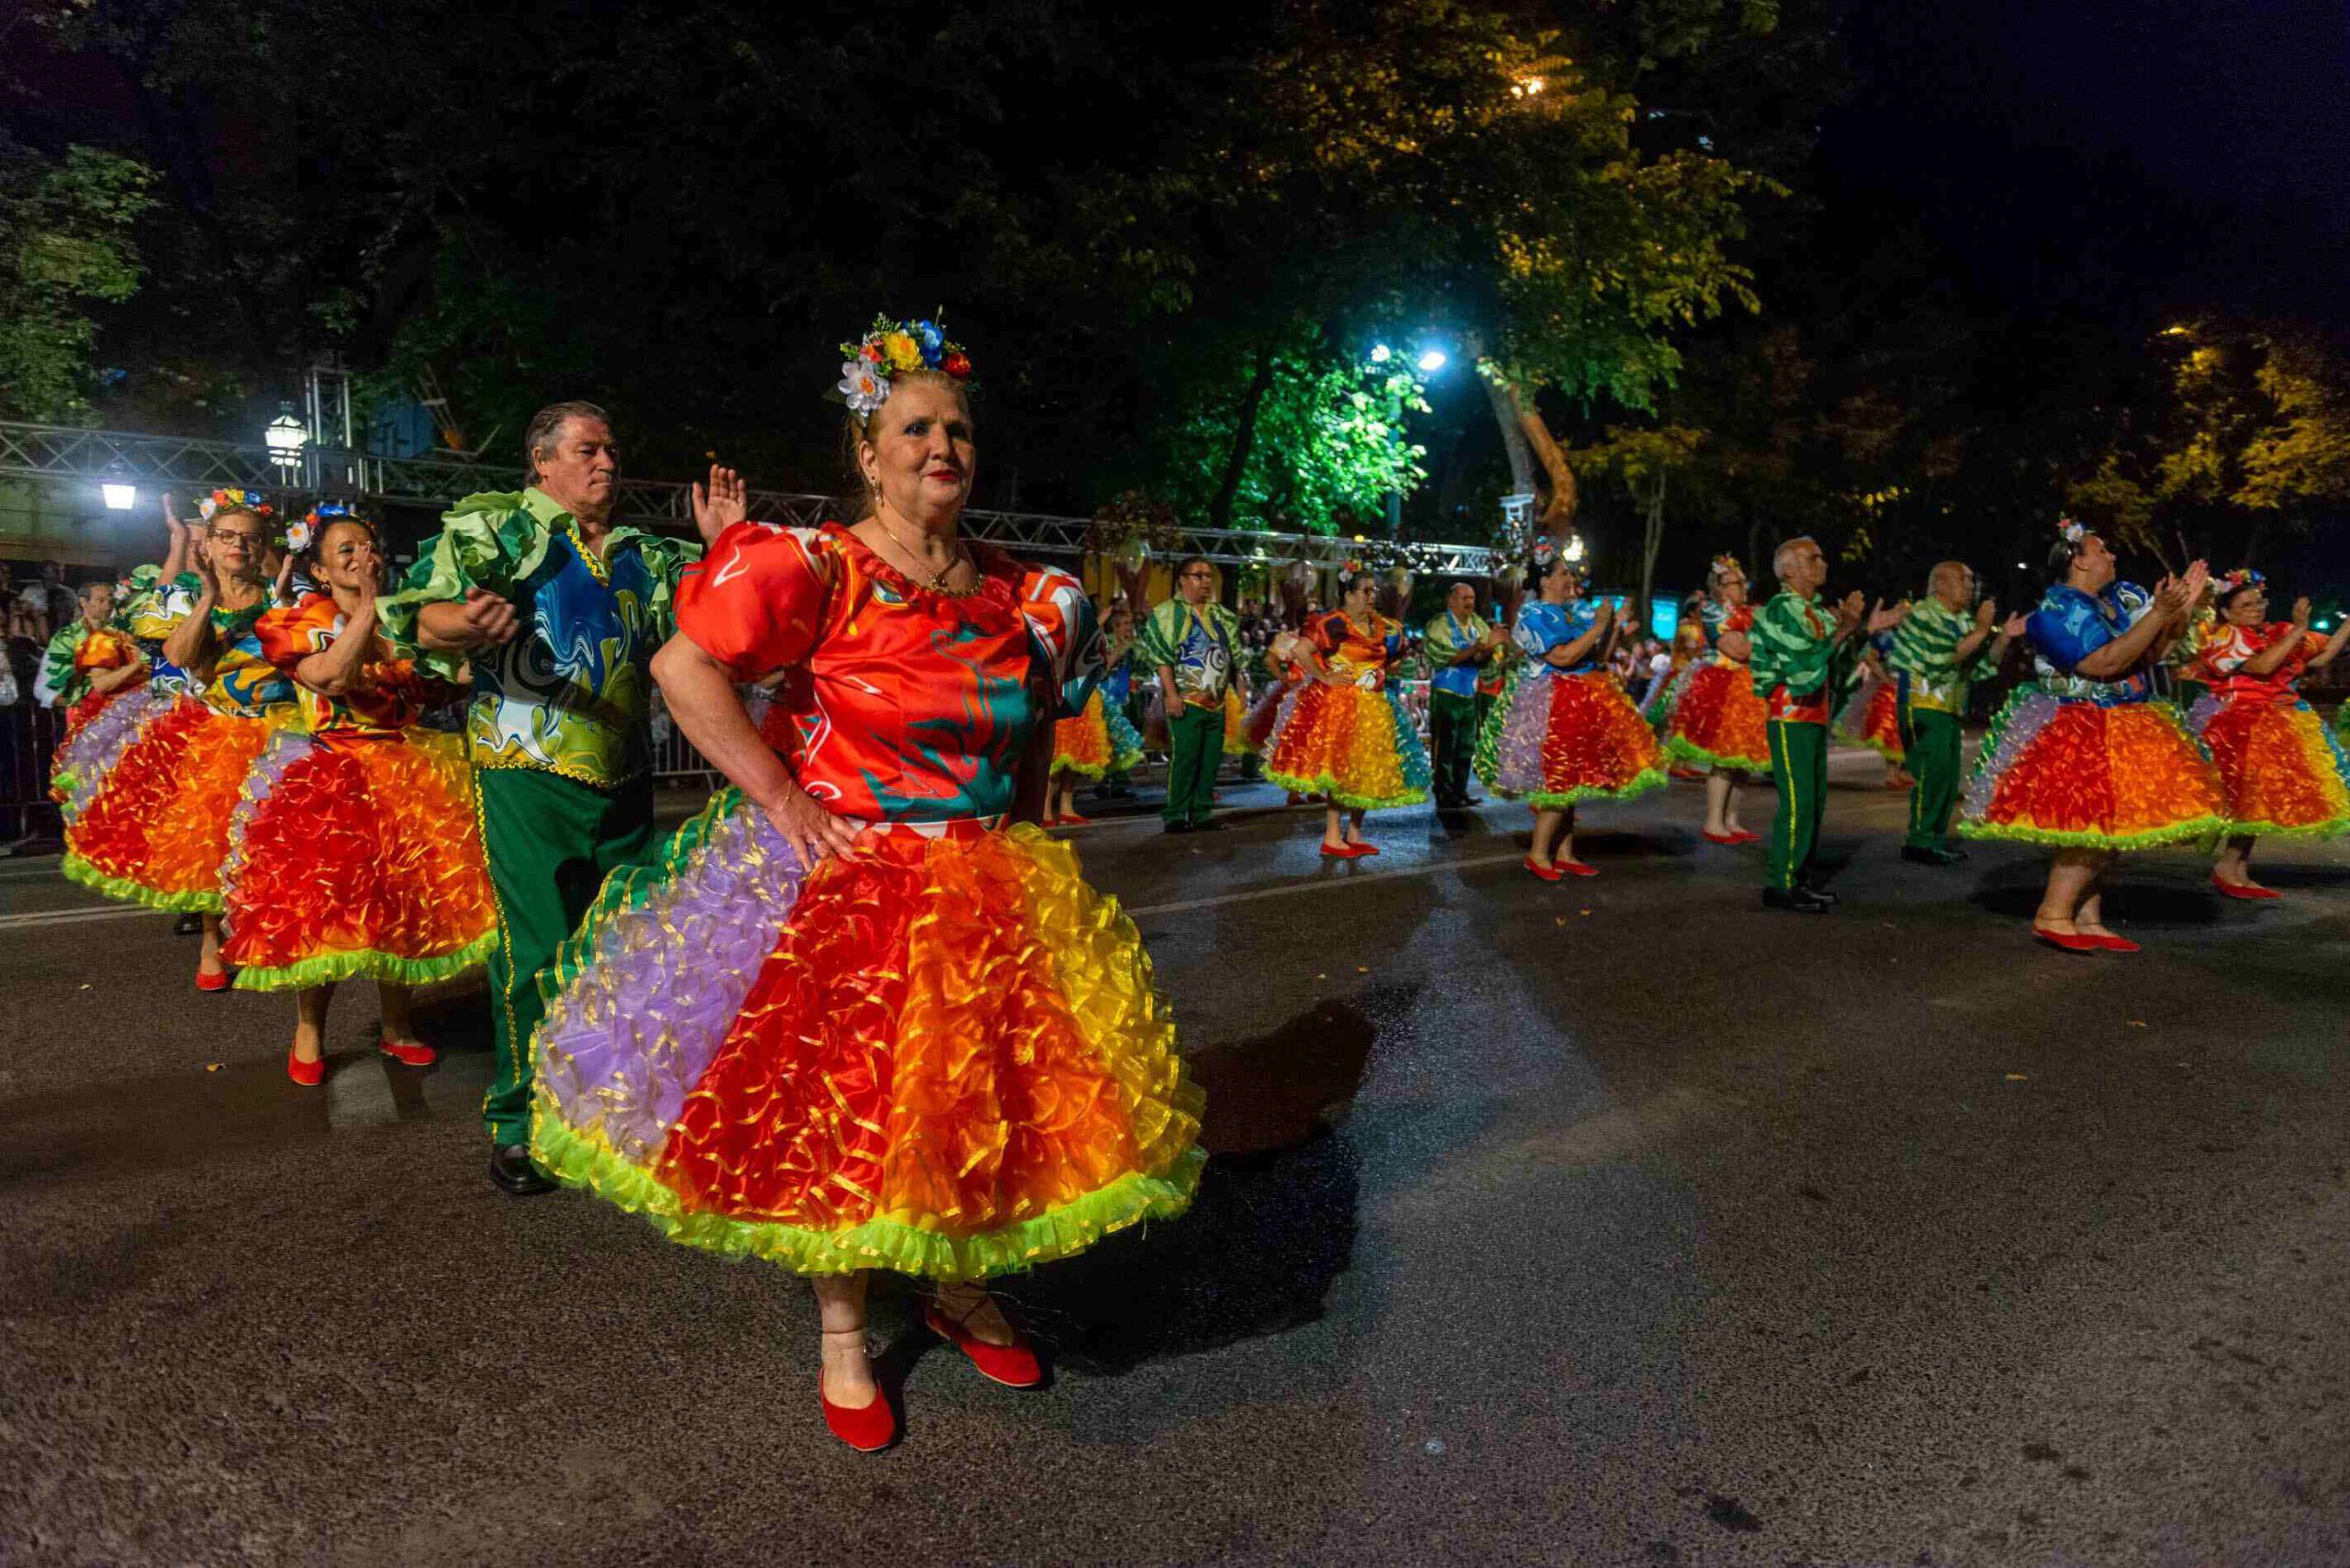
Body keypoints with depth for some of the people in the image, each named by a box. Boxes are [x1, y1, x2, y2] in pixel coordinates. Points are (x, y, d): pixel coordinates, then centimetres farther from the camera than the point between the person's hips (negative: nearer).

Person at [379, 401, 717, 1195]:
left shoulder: (642, 557, 19)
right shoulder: (494, 527, 3)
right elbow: (416, 616, -7)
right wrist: (463, 623, -30)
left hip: (622, 777, 5)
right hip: (528, 773, -5)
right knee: (538, 949, -6)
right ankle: (519, 1123, 9)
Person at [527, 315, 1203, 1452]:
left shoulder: (1027, 598, 4)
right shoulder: (818, 570, -13)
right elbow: (682, 666, -16)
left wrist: (1021, 831, 9)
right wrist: (779, 800, -17)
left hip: (988, 899, 5)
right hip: (838, 889, -4)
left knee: (984, 1103, 14)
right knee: (833, 1114, 7)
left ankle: (961, 1291, 40)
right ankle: (843, 1338, 29)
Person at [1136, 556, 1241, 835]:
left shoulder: (1221, 615, 17)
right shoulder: (1168, 613, -1)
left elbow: (1235, 655, 21)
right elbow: (1160, 655, -9)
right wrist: (1171, 693, -17)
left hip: (1217, 701, 6)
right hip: (1186, 701, -6)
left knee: (1210, 761, 7)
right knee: (1183, 758, -8)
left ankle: (1202, 814, 15)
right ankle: (1175, 816, -1)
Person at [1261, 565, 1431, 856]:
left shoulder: (1382, 625, 12)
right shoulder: (1333, 622, -11)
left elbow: (1391, 659, 29)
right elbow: (1301, 651, -18)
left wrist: (1389, 669, 9)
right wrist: (1325, 678, -17)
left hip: (1375, 708, 7)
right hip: (1339, 704, -7)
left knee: (1368, 770, 9)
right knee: (1340, 768, -6)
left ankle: (1354, 834, 19)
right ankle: (1332, 837, 1)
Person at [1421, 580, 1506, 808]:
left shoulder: (1477, 623, 10)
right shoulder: (1438, 625, -6)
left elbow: (1488, 656, 3)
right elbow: (1448, 656, -18)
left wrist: (1490, 648, -21)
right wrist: (1479, 647, -26)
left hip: (1471, 694, 6)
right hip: (1446, 693, -6)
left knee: (1466, 748, 11)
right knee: (1445, 748, -4)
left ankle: (1460, 793, 20)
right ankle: (1445, 796, 0)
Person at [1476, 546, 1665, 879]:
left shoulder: (1577, 610, 12)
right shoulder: (1534, 615, -10)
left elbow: (1596, 658, 15)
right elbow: (1563, 657, -21)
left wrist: (1613, 629, 3)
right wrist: (1598, 627, -16)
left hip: (1582, 705, 8)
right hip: (1551, 707, -8)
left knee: (1570, 781, 10)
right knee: (1559, 781, -9)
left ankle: (1564, 854, 17)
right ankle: (1538, 854, 2)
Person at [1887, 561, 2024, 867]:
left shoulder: (1963, 619, 16)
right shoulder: (1923, 615, -10)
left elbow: (1981, 664, 12)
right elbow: (1947, 656, -23)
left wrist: (2004, 637, 0)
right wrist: (1982, 629, -19)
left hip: (1949, 709, 9)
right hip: (1921, 706, -9)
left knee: (1949, 778, 9)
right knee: (1931, 773, -15)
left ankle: (1936, 838, 17)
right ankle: (1920, 842, -10)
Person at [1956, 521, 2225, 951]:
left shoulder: (2123, 598, 13)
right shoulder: (2057, 610, -14)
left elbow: (2152, 653, 12)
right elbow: (2106, 663, -23)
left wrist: (2182, 608, 0)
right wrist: (2159, 614, -21)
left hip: (2121, 732, 9)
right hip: (2076, 736, -9)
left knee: (2112, 826, 6)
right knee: (2097, 826, -17)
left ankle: (2087, 920, 11)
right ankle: (2052, 916, -10)